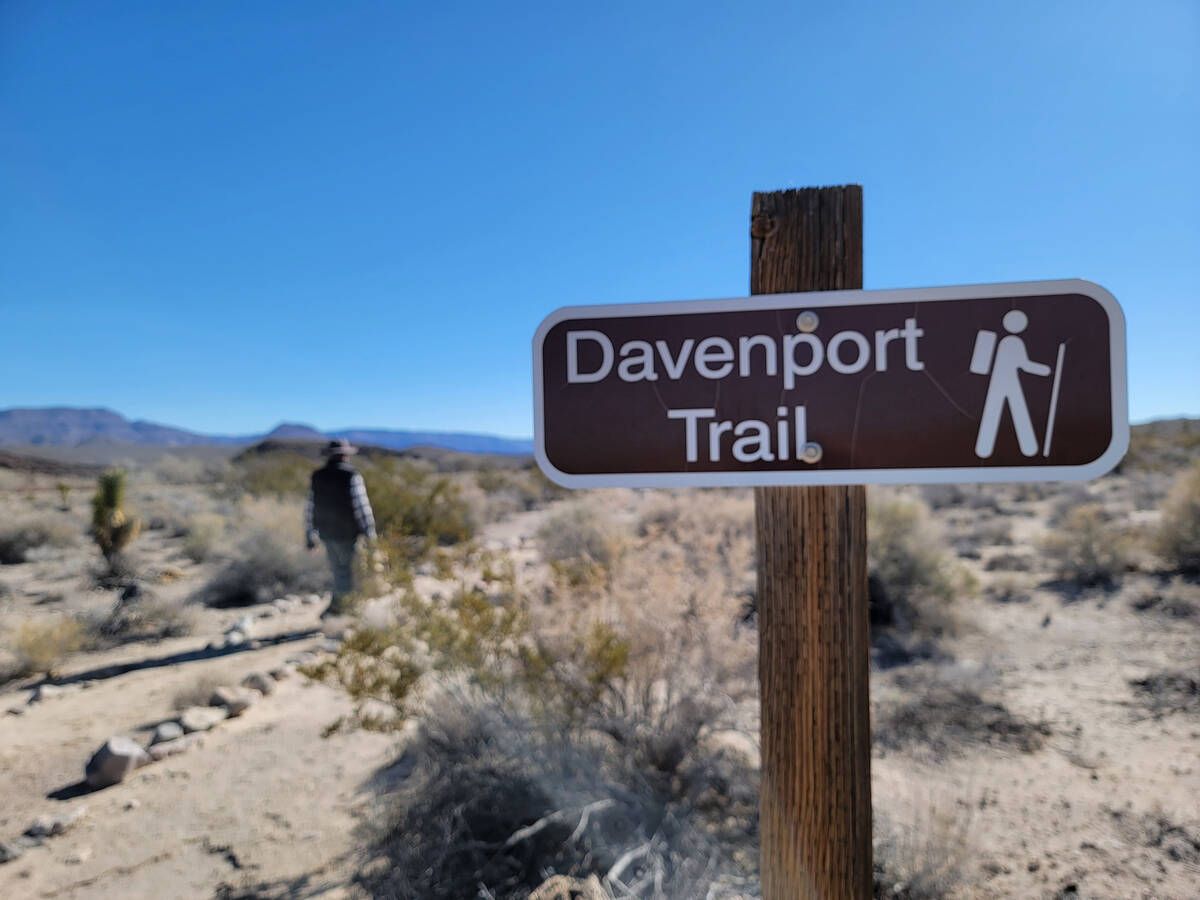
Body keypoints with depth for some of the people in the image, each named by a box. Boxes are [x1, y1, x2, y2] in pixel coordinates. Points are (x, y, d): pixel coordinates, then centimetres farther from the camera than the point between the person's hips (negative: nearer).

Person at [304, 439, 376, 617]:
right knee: (346, 571, 8)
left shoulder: (317, 477, 1)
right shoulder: (352, 477, -16)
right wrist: (370, 535, -12)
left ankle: (340, 606, 27)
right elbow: (362, 508, -19)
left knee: (339, 569, 19)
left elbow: (310, 508, 5)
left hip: (327, 533, 6)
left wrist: (310, 537, 13)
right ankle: (333, 606, 8)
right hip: (347, 534, -6)